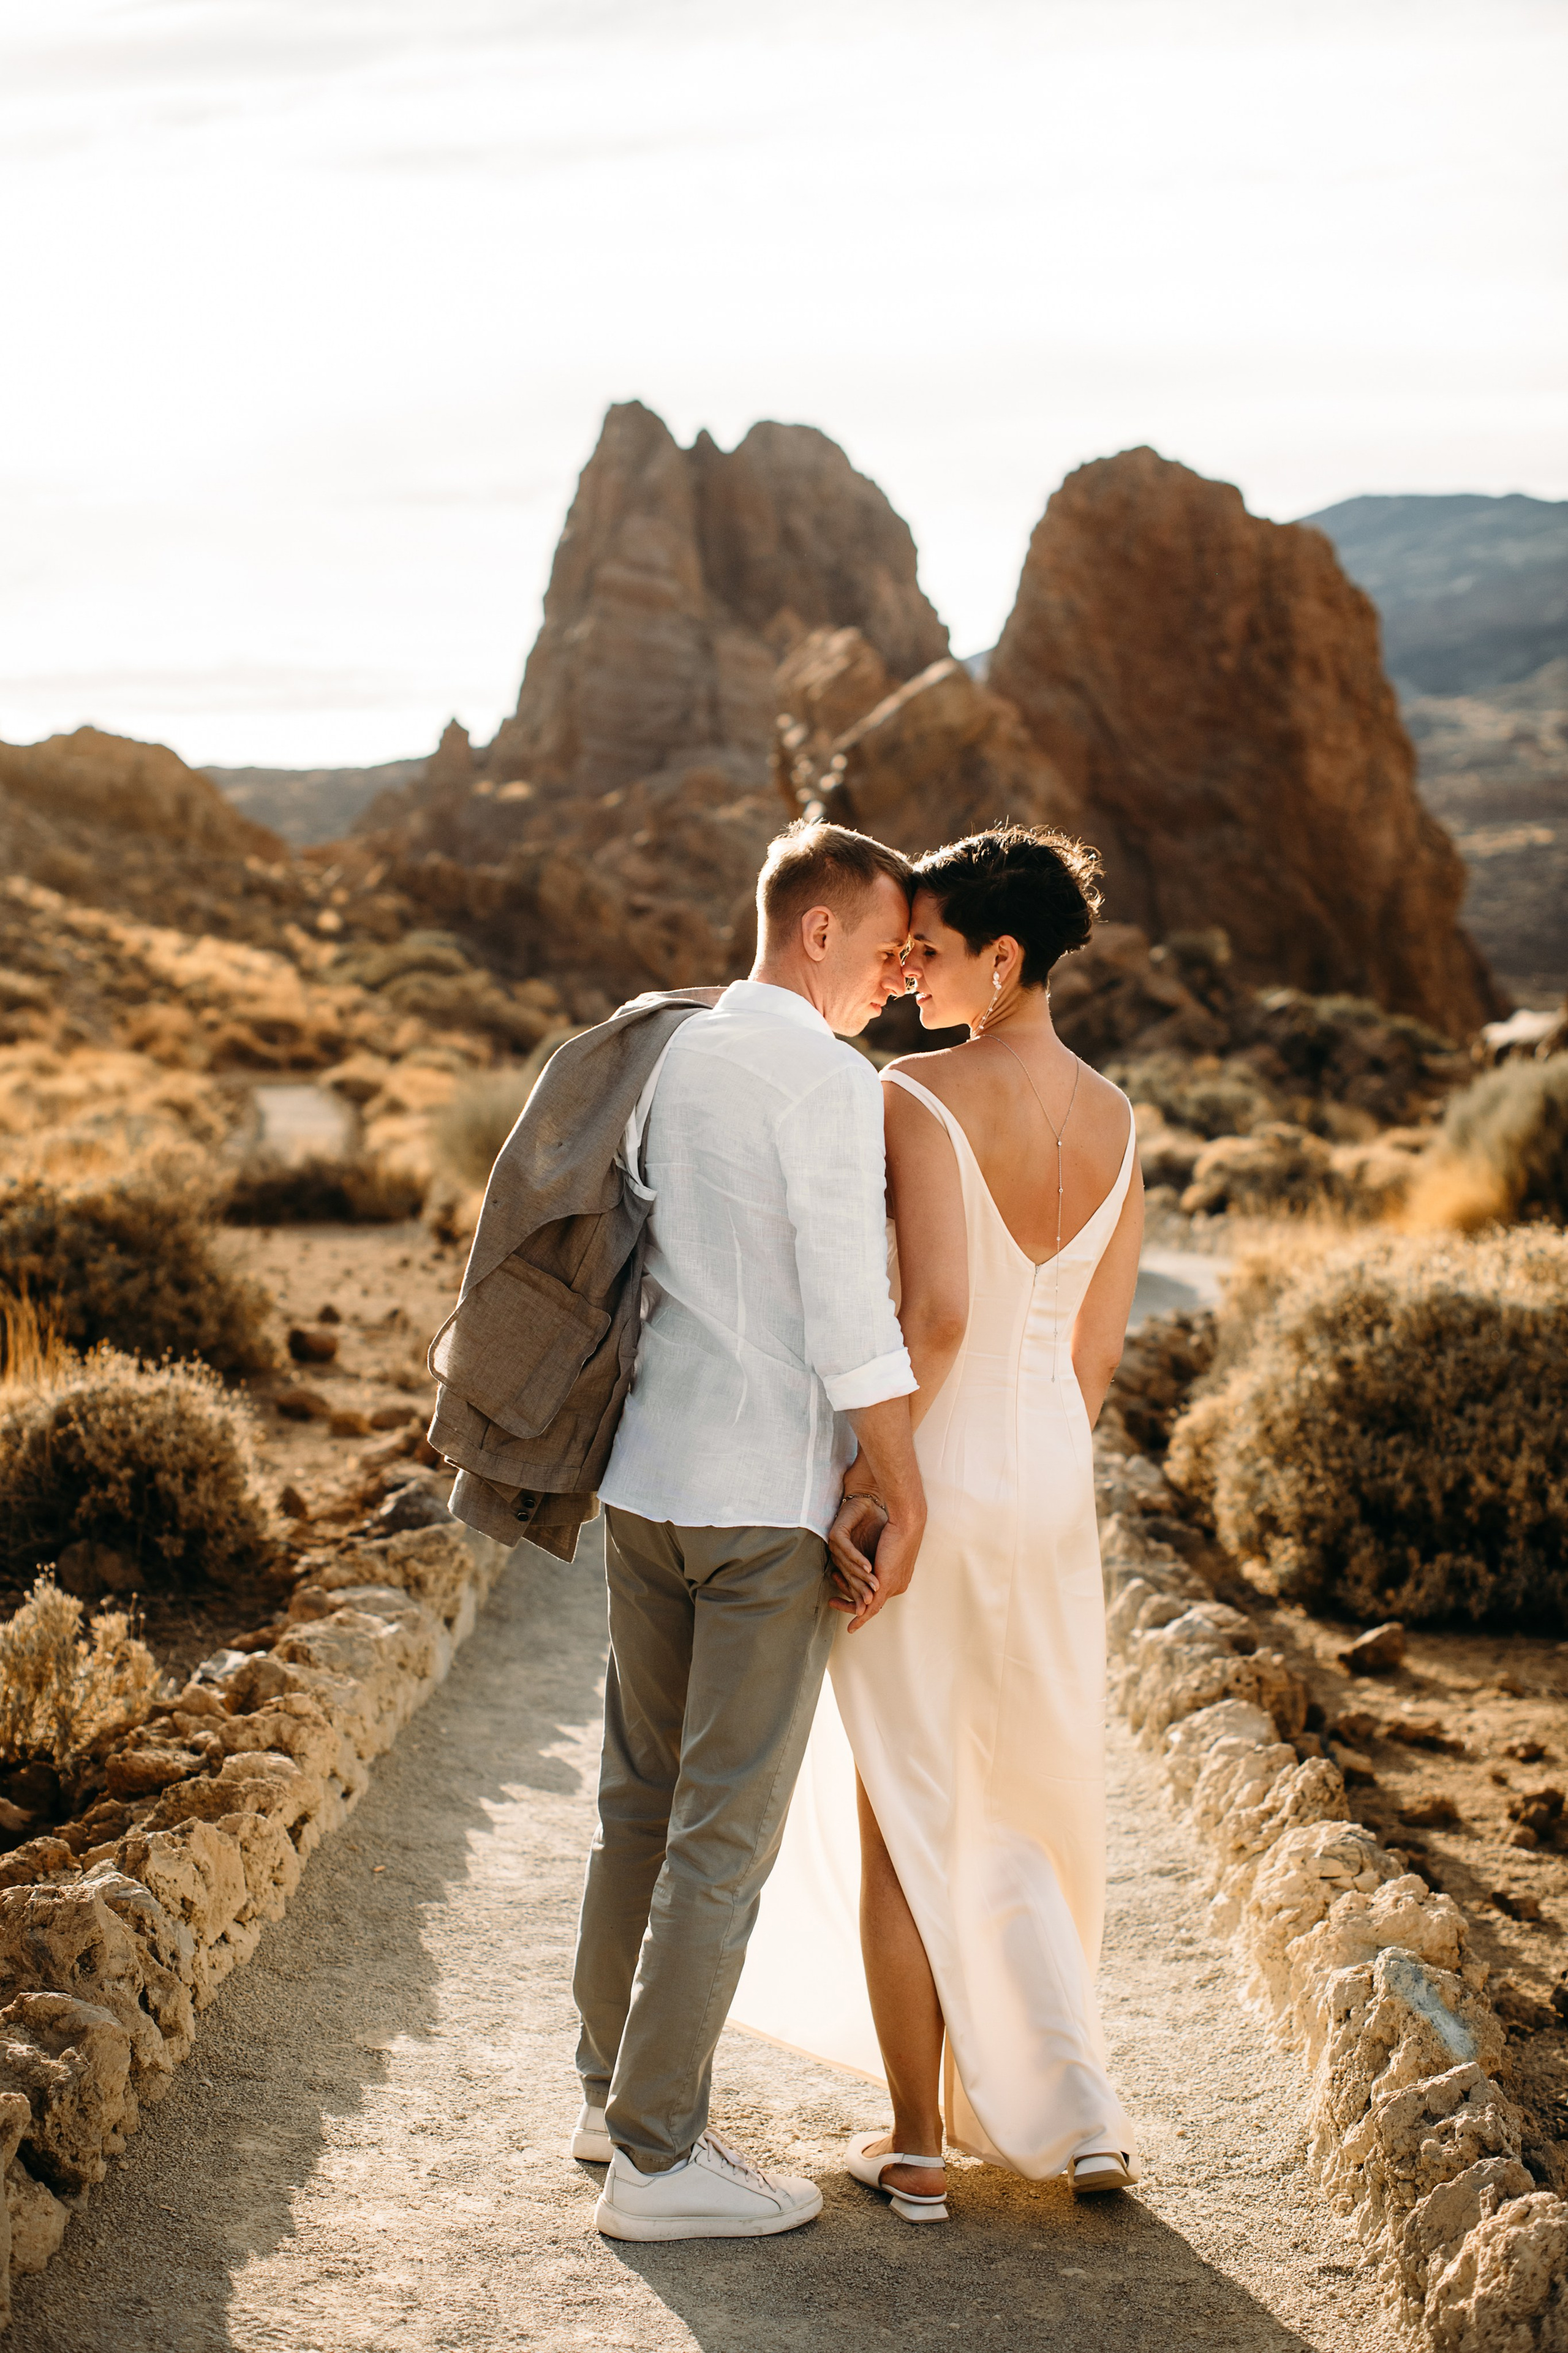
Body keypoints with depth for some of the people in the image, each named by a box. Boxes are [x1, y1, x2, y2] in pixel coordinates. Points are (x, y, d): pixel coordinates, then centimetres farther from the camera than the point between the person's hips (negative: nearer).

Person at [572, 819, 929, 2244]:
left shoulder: (669, 1057, 11)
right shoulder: (829, 1079, -14)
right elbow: (850, 1317, -18)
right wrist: (908, 1505, -12)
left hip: (643, 1477, 8)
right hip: (767, 1499, -8)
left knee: (644, 1793, 18)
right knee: (728, 1829, -1)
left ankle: (616, 2090, 30)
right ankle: (657, 2159, 5)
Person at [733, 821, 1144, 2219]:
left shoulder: (917, 1098, -16)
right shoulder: (1116, 1123, 3)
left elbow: (937, 1314, -27)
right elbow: (1098, 1352, 7)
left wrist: (866, 1483, -19)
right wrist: (1035, 1496, 17)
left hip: (926, 1479, -6)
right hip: (1053, 1489, 6)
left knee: (902, 1814, 8)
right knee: (1025, 1799, 21)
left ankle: (916, 2145, 17)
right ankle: (1061, 2112, 22)